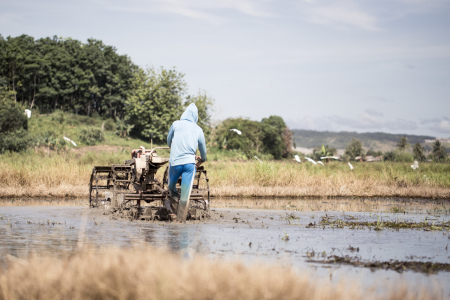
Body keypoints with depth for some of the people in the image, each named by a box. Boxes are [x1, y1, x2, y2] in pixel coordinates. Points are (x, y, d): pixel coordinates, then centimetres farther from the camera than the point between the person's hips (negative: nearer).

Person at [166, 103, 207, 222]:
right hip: (189, 162, 0)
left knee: (172, 187, 20)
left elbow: (168, 141, 19)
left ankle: (174, 212, 7)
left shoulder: (176, 124, 5)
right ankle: (181, 219, 2)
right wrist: (202, 159, 42)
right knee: (185, 195, 2)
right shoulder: (198, 130, 8)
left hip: (175, 162, 0)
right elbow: (203, 148, 20)